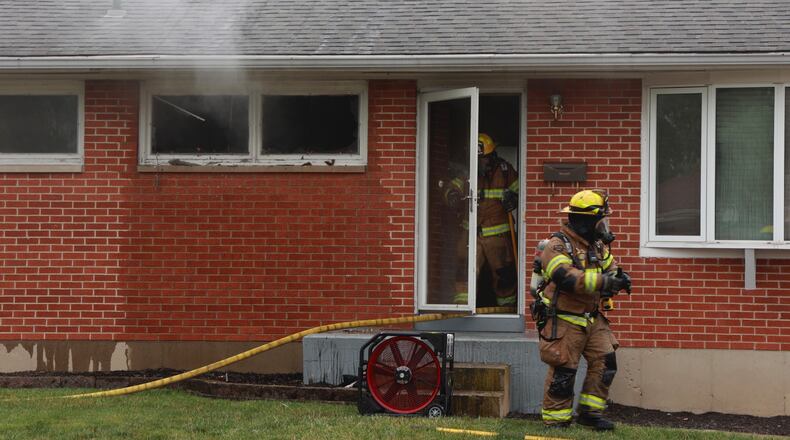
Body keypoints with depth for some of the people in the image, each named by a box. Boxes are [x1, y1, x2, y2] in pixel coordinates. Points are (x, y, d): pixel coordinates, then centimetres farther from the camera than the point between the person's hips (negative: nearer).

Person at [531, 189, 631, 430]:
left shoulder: (597, 246, 12)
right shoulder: (557, 247, -16)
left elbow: (610, 268, 18)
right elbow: (567, 278, -29)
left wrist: (619, 277, -8)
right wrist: (604, 282, -32)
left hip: (592, 319, 8)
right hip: (564, 321, -8)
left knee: (605, 362, 3)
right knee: (563, 372, -4)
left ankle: (590, 412, 15)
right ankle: (555, 420, 9)